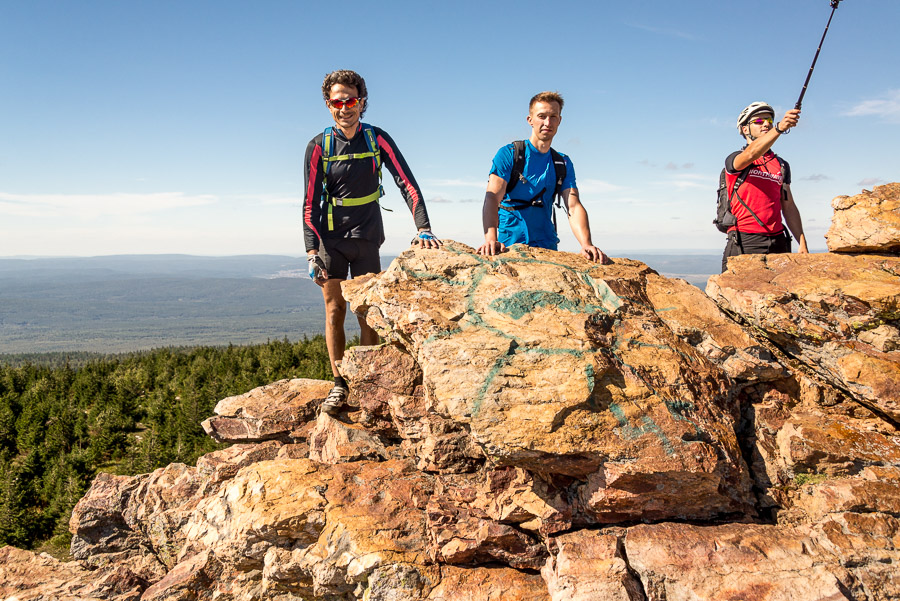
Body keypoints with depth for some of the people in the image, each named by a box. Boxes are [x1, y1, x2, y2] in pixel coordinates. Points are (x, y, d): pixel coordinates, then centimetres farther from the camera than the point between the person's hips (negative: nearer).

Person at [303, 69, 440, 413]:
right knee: (334, 310, 0)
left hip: (367, 239, 0)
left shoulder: (377, 139, -3)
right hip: (330, 239, 0)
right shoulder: (318, 147, -3)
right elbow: (310, 203, -4)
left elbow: (407, 183, -8)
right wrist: (312, 252, -13)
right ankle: (339, 385, 9)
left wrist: (423, 228, -22)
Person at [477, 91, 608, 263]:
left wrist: (586, 244, -22)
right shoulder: (508, 154, -1)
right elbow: (492, 198, -15)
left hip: (547, 245, 4)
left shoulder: (563, 164, 11)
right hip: (510, 245, -3)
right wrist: (491, 239, -34)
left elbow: (574, 206, -2)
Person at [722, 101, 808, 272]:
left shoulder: (782, 165, 20)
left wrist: (802, 244, 8)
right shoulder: (734, 160, 4)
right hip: (745, 241, -4)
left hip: (777, 242, 5)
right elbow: (751, 154, -21)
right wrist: (779, 128, -35)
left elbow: (789, 207, 17)